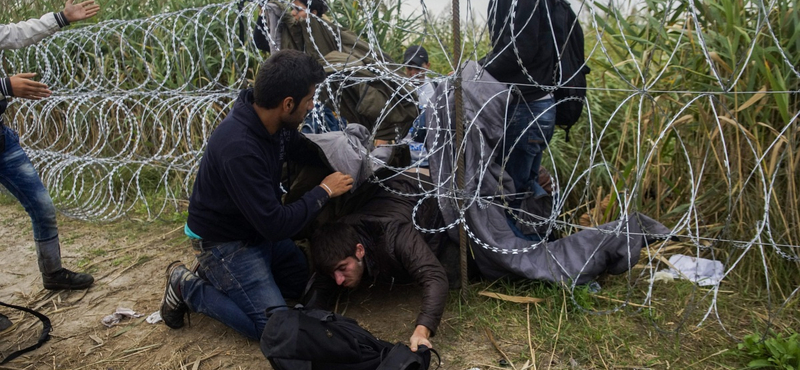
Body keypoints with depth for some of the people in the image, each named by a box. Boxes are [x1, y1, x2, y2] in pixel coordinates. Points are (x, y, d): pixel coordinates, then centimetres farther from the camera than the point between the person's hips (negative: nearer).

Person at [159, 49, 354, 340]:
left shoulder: (271, 121, -10)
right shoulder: (239, 148, -36)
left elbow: (304, 150, 13)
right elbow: (276, 225, -32)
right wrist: (324, 191, -20)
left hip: (258, 228, 9)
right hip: (224, 242, -9)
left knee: (306, 284, 15)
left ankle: (217, 277, 20)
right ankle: (187, 287, 4)